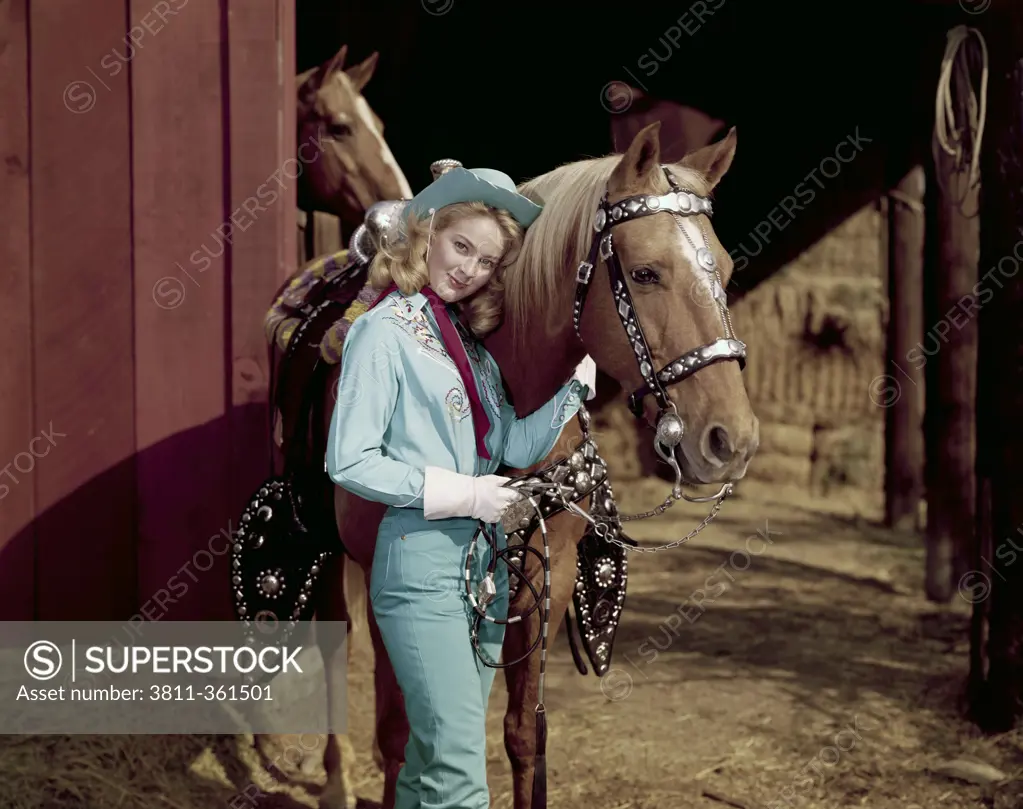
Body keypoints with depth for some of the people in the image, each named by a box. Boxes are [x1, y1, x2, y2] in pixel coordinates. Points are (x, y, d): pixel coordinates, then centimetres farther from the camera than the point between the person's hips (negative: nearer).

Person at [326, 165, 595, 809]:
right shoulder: (385, 332, -8)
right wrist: (460, 493, -16)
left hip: (485, 560, 8)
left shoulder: (472, 342, 15)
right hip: (422, 562, -8)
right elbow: (349, 462, -14)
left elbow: (517, 448, 7)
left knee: (434, 756, 15)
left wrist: (579, 381, -2)